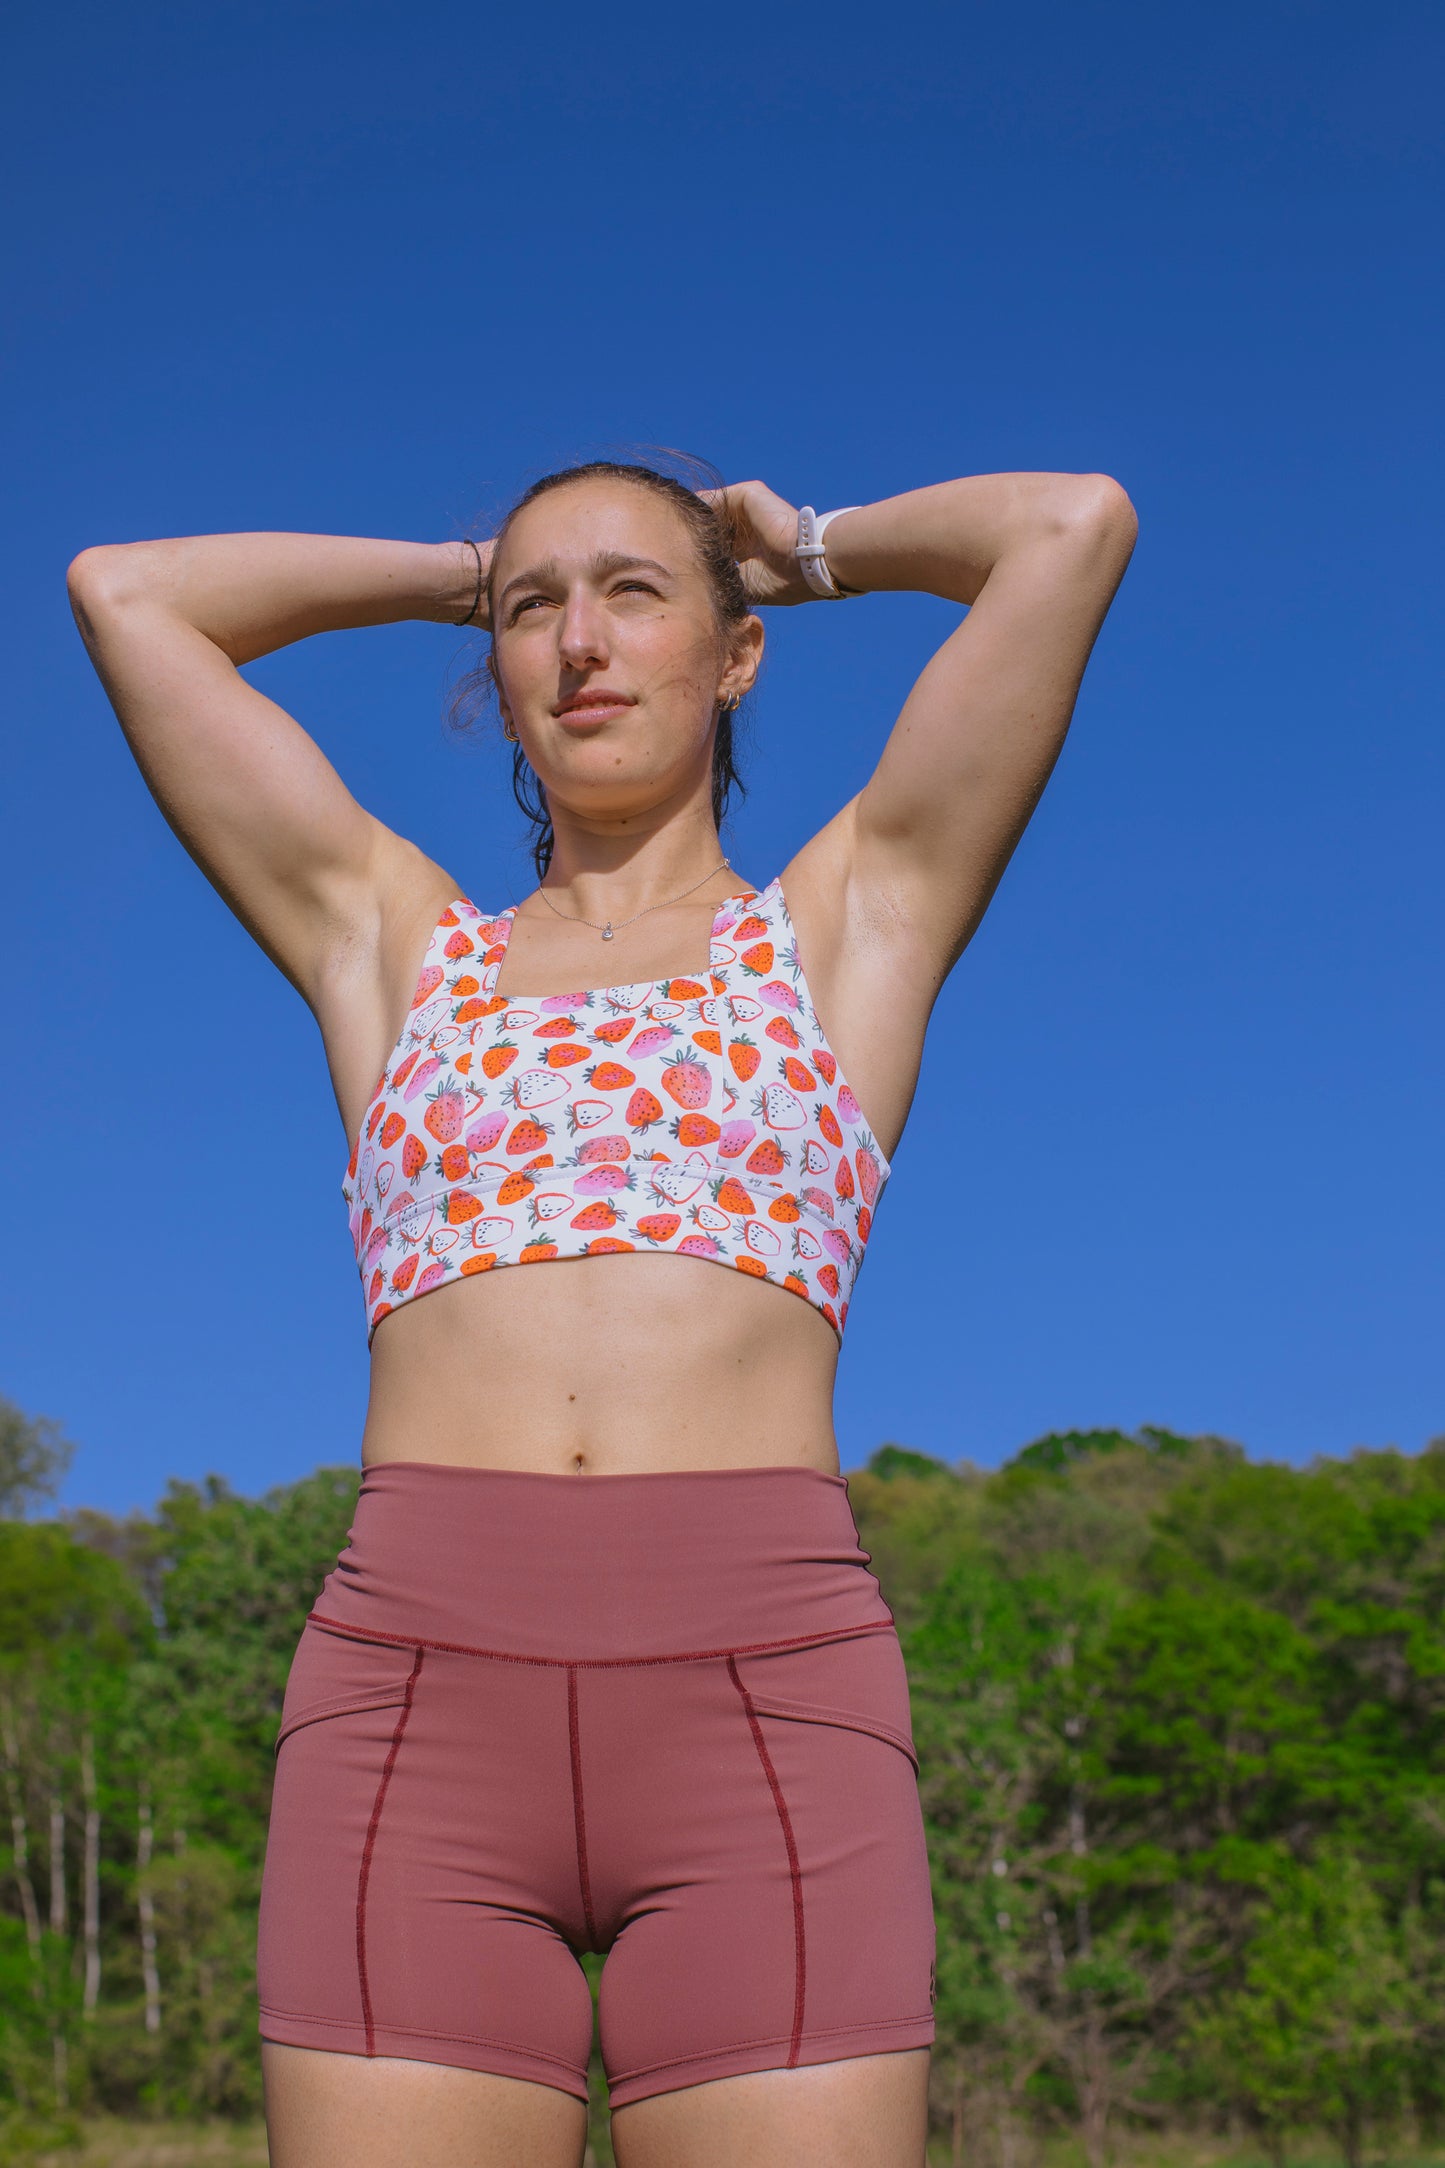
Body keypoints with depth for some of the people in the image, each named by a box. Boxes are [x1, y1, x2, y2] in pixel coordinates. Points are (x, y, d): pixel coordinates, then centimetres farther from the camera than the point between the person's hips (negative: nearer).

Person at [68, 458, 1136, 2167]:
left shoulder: (848, 919, 16)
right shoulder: (389, 940, 20)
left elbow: (1077, 525, 10)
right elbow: (124, 592, 23)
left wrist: (807, 545, 27)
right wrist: (468, 574, 31)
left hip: (764, 1700, -1)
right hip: (414, 1701, 2)